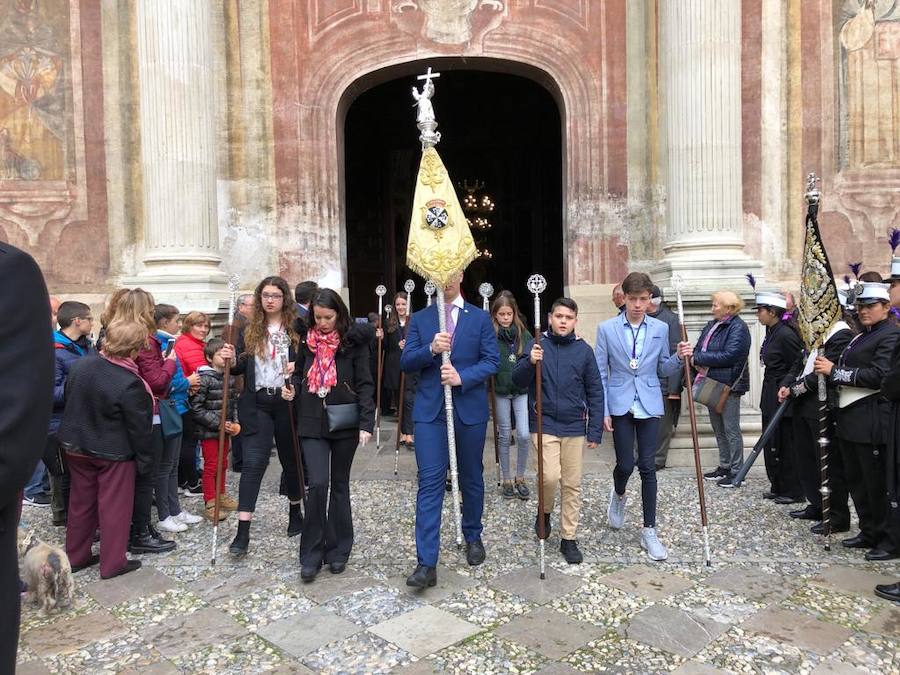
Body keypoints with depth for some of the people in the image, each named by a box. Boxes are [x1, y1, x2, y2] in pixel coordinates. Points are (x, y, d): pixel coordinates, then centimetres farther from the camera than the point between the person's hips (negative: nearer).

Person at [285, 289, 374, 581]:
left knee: (339, 484, 9)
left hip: (345, 423, -1)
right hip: (312, 422, 1)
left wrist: (367, 423, -13)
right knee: (317, 484, -9)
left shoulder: (354, 341, -4)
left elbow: (365, 384, -6)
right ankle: (311, 554, 5)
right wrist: (293, 388, -3)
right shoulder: (306, 340, 5)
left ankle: (338, 551, 23)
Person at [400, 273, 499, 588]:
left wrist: (462, 377, -17)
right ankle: (426, 563, -4)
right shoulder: (419, 319, 7)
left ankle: (473, 536, 38)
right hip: (430, 409, 0)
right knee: (429, 483, -6)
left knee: (471, 478, 15)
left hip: (469, 409, 0)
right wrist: (430, 350, -18)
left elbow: (491, 361, -1)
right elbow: (405, 362, 1)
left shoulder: (480, 318, 5)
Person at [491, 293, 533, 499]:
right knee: (504, 436, 9)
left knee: (524, 435, -4)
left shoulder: (523, 333, 1)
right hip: (500, 392, -1)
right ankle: (507, 480, 23)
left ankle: (520, 478, 17)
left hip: (522, 391, 1)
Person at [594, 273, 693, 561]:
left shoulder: (661, 329, 4)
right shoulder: (607, 329, -2)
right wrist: (603, 411, -5)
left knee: (648, 467, 2)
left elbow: (663, 369, 12)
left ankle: (649, 530, 13)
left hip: (649, 406, 2)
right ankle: (618, 496, 35)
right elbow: (600, 374, -1)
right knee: (625, 464, -1)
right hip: (620, 406, -1)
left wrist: (680, 358, -8)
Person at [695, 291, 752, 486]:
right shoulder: (711, 325, 12)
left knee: (731, 429, -2)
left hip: (728, 384, -9)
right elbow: (699, 348, 11)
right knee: (718, 429, 17)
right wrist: (700, 364, -11)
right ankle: (724, 466, 28)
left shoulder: (738, 327, -14)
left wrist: (699, 358, -19)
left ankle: (736, 472, 7)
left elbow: (729, 356, -23)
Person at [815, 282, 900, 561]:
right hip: (850, 419, 9)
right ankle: (869, 532, 27)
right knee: (856, 480, 15)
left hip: (872, 421, -9)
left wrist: (834, 371, -17)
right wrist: (828, 370, 0)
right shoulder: (862, 336, 18)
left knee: (878, 483, 0)